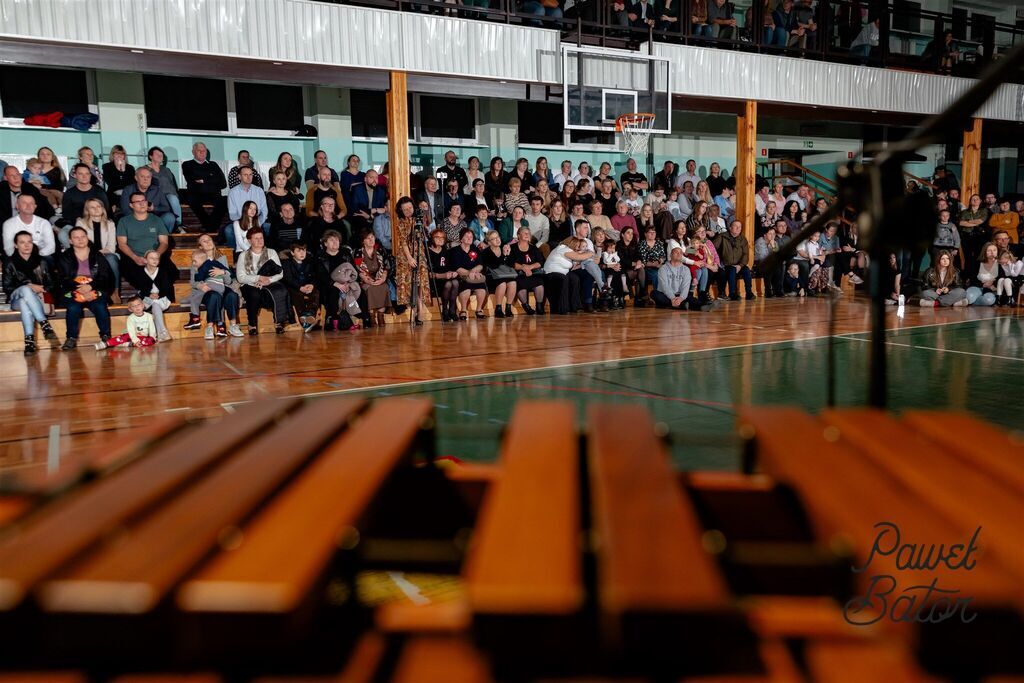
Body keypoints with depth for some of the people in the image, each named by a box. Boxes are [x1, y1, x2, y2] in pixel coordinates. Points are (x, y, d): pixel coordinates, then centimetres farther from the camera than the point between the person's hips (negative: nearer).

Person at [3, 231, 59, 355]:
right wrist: (29, 287, -12)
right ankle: (44, 324, -47)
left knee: (24, 304, -37)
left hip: (38, 298, 1)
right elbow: (7, 287, 2)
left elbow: (50, 284, 12)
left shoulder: (41, 262, 14)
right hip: (16, 299, -1)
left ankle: (29, 339, -49)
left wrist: (42, 291, -11)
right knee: (25, 289, -38)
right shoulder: (10, 263, 8)